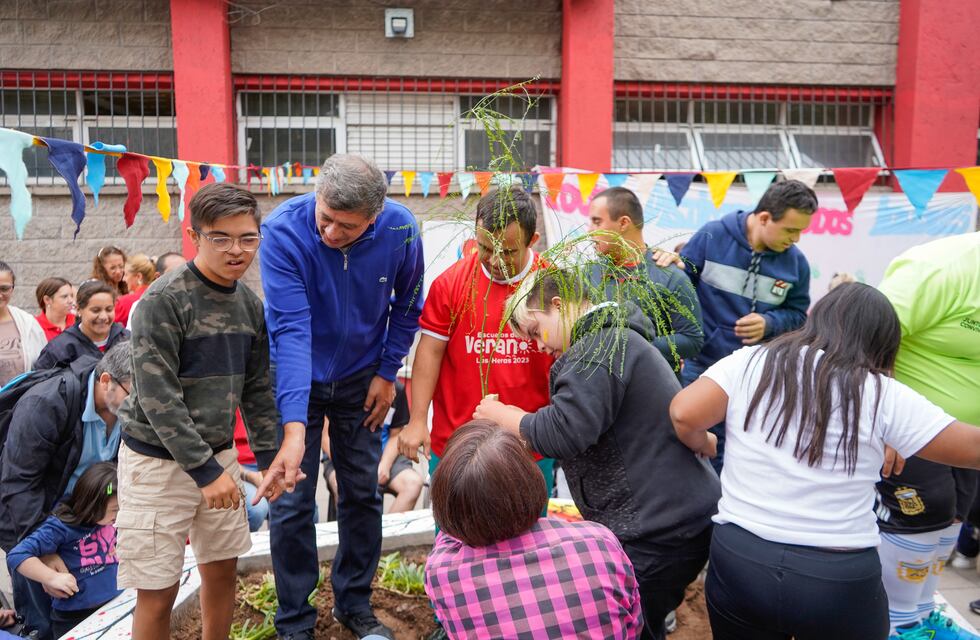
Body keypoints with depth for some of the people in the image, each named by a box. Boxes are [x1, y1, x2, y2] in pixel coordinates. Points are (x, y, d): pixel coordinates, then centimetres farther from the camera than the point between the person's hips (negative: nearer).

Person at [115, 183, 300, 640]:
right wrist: (204, 470, -19)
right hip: (158, 460, -6)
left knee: (222, 569, 15)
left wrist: (269, 456, 3)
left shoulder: (250, 305, 3)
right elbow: (157, 397, -19)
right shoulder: (163, 301, -16)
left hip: (218, 453, 6)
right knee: (158, 593, 1)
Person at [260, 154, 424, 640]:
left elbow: (406, 307, -2)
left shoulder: (400, 230, -19)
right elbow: (290, 327, -34)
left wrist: (386, 373, -3)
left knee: (363, 494, 10)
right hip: (296, 378, -2)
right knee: (291, 503, 2)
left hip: (360, 379, 3)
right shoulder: (283, 230, -28)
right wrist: (294, 423, -40)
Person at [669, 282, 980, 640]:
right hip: (840, 578, 0)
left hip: (738, 559, 1)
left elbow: (684, 414, -10)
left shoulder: (751, 362, -3)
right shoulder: (883, 395, -5)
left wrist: (703, 445, 10)